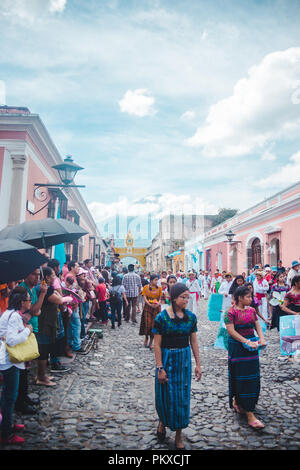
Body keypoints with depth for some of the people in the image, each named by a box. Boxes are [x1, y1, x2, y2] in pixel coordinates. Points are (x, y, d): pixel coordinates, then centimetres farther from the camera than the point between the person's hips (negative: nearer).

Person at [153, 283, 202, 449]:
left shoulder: (191, 316, -3)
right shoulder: (162, 317, -14)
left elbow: (194, 341, 4)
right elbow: (157, 345, -11)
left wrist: (198, 364, 4)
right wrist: (160, 368, -13)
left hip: (184, 359, 3)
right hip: (167, 359, -3)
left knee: (182, 396, 10)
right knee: (166, 395, 11)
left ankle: (179, 434, 28)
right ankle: (163, 421, 42)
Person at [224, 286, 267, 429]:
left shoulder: (251, 310, 8)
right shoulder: (231, 312, -13)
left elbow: (257, 325, 9)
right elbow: (231, 331, -17)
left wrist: (261, 338, -9)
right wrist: (247, 342, -22)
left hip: (251, 347, 7)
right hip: (237, 347, -7)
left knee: (253, 378, 13)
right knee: (241, 378, -2)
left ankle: (237, 402, 34)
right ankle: (250, 415, 2)